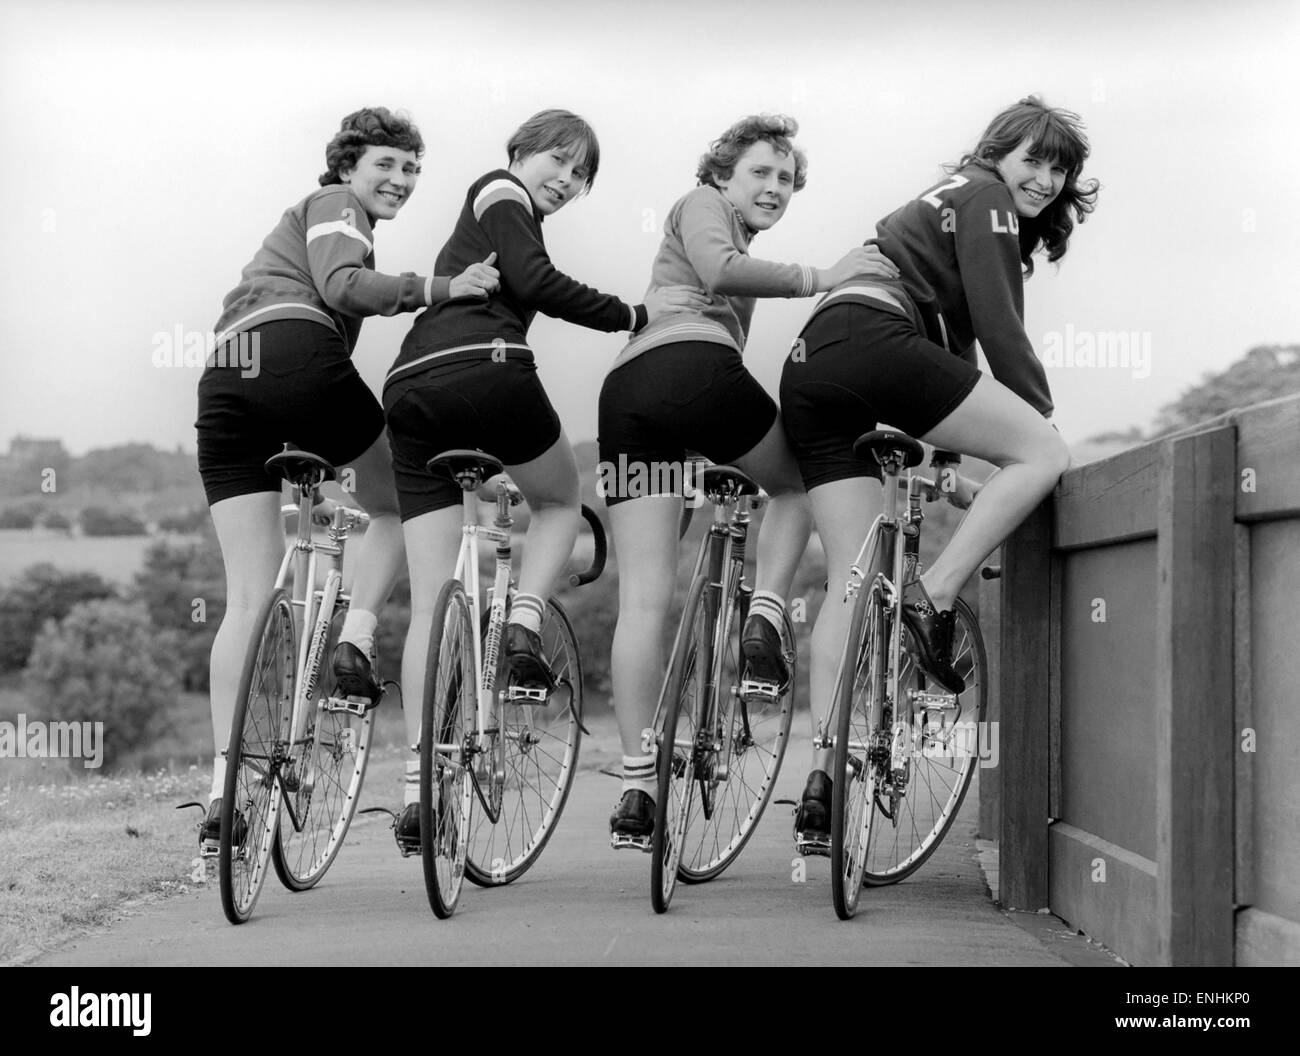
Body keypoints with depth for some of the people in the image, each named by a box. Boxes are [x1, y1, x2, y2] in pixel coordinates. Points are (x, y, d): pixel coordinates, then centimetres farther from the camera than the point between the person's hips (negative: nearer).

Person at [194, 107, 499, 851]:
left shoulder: (298, 223, 39)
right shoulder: (335, 206, 12)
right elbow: (342, 285, -9)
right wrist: (438, 289, -18)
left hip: (222, 379, 8)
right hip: (296, 354, -8)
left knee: (249, 597, 1)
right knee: (399, 501, 17)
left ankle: (224, 788, -7)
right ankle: (357, 636, -5)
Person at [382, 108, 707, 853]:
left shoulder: (478, 222, 36)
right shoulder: (502, 193, 9)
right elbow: (534, 282, -9)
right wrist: (634, 315, -3)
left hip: (410, 387, 8)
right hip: (485, 371, -8)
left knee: (430, 604, 2)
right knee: (561, 494, 22)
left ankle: (419, 789, -4)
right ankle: (524, 625, -3)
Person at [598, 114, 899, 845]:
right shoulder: (702, 205, 14)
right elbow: (717, 269, -9)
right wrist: (817, 279, -9)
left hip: (625, 387, 8)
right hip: (695, 367, -8)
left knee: (644, 596, 0)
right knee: (800, 479, 20)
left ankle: (637, 789, -5)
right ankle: (766, 616, -2)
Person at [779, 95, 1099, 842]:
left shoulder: (948, 208, 36)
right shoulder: (983, 198, 8)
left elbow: (951, 343, 35)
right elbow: (999, 329, -3)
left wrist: (949, 466, 32)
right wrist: (1044, 416, 3)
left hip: (808, 374, 10)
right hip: (871, 344, -10)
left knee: (852, 580, 5)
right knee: (1043, 452, -8)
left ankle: (823, 779, -3)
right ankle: (934, 597, -15)